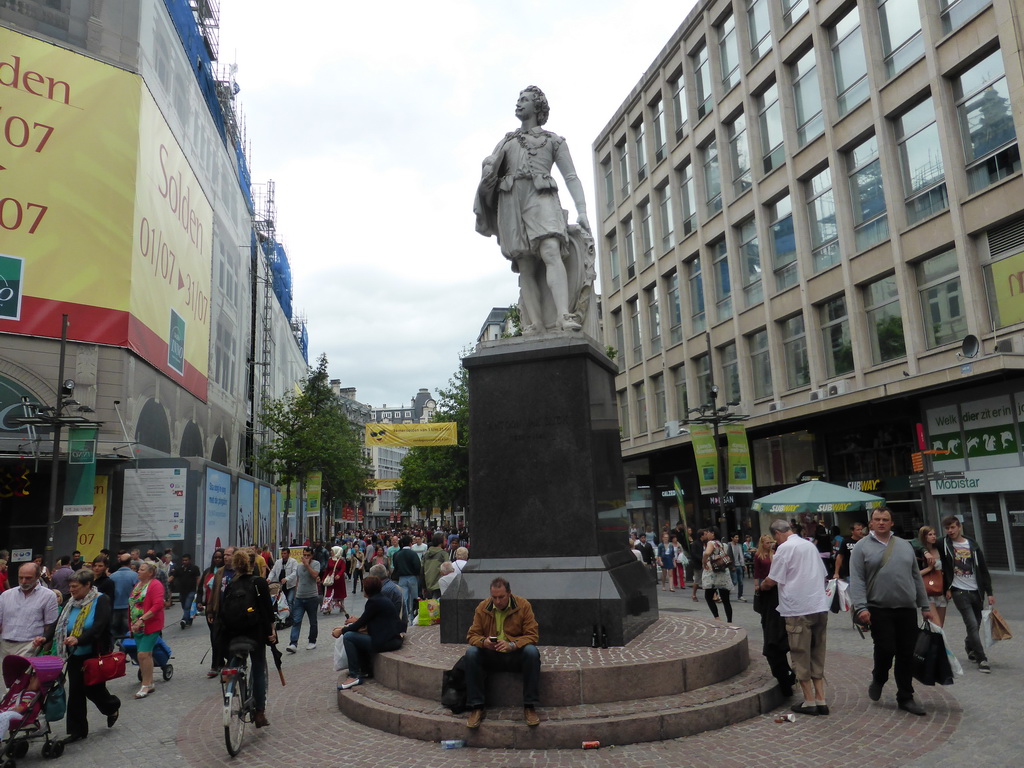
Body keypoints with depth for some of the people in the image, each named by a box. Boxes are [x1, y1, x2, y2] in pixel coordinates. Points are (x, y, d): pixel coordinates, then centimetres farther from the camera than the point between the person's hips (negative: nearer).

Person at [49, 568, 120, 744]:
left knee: (93, 689, 4)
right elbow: (59, 625, 6)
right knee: (75, 692, 6)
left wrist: (79, 640, -37)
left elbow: (99, 626, -24)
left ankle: (112, 707, 34)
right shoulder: (72, 603, 8)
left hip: (94, 656, -6)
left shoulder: (101, 601, -12)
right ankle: (77, 730, 17)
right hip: (75, 656, 6)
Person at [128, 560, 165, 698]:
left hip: (150, 626, -8)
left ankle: (146, 685, -2)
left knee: (143, 654, -11)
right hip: (138, 626, 8)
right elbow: (131, 604, 21)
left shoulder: (155, 585, -13)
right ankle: (149, 683, 23)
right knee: (146, 655, 14)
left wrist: (142, 619, -25)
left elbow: (158, 605, -22)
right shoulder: (137, 585, 14)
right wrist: (132, 622, 14)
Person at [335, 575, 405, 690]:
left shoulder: (374, 602, -13)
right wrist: (358, 620, 34)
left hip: (386, 641, -10)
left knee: (348, 637, -8)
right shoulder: (384, 599, 15)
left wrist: (342, 631, 3)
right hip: (394, 638, 10)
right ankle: (366, 671, 28)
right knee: (359, 637, 24)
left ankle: (354, 676, -7)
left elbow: (361, 623, -9)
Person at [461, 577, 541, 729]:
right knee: (471, 653, -26)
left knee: (532, 652, -33)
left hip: (516, 655, -1)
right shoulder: (482, 607, -1)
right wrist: (483, 642, -23)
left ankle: (530, 707, -22)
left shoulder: (523, 605, -6)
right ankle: (476, 708, -19)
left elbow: (533, 635, -10)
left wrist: (512, 645, -27)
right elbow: (471, 635, 1)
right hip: (491, 657, 2)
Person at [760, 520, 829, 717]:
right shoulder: (810, 545, 12)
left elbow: (772, 581, -9)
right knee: (817, 656, 15)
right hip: (820, 607, 7)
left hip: (798, 610, -7)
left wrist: (762, 585, 11)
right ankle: (821, 701, 16)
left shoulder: (785, 548, -10)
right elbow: (823, 575, 20)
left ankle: (809, 702, 10)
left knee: (801, 658, 5)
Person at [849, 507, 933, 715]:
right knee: (885, 650, -8)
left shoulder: (905, 546, 13)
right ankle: (878, 680, 22)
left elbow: (916, 577, 17)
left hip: (907, 610, 4)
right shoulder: (862, 547, -1)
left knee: (906, 655, 7)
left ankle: (905, 698, 20)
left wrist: (925, 606, 14)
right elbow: (857, 580, -7)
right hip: (879, 610, -4)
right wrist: (861, 607, -17)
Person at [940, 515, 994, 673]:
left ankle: (970, 646, 38)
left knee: (976, 624, 12)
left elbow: (983, 569, 6)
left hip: (976, 591, 3)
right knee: (973, 624, -11)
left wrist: (989, 592, 3)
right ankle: (982, 659, -4)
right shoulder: (944, 544, -4)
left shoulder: (973, 545, 4)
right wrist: (947, 588, -5)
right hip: (959, 591, -3)